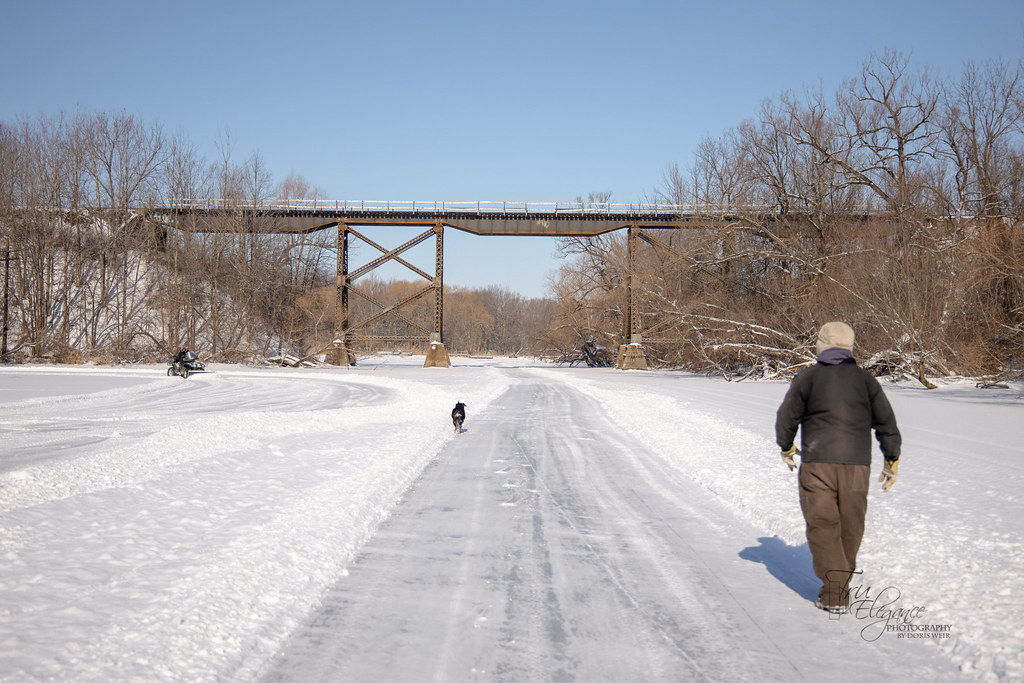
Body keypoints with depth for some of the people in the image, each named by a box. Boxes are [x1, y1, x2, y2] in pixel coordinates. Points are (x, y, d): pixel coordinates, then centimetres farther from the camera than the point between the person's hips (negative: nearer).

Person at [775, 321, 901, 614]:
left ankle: (834, 593, -6)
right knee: (850, 527, 13)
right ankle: (840, 588, 22)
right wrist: (892, 461, 16)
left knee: (823, 526, 1)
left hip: (817, 463, -2)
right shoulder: (865, 379, 8)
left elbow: (787, 417, 3)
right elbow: (886, 422, 7)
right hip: (857, 463, 2)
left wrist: (786, 448, 20)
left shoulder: (807, 376, 1)